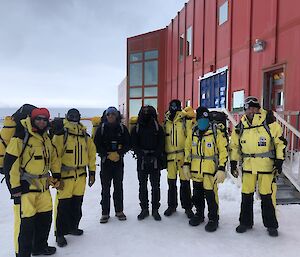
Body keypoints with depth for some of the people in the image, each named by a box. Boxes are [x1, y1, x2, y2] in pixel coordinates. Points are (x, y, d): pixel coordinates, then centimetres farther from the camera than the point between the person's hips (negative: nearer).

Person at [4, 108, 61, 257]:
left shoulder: (46, 138, 10)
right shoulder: (21, 137, -14)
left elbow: (53, 157, 23)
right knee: (28, 221, -3)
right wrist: (14, 187, -15)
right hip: (26, 186, -7)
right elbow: (10, 162, -16)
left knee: (45, 216, 15)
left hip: (43, 185, 8)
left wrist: (56, 175, 18)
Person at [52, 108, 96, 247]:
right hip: (65, 175, -5)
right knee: (63, 205, 0)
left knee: (77, 203, 16)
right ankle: (60, 234, 15)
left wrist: (92, 173, 10)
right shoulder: (60, 134, -8)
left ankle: (73, 227, 35)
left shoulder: (85, 136, 8)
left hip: (81, 175, 5)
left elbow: (91, 154, 12)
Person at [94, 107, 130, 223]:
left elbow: (128, 144, 1)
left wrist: (118, 153, -13)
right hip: (105, 161, -1)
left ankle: (119, 211, 24)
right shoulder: (101, 128, -1)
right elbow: (97, 146, -3)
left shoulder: (122, 128, 1)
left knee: (118, 186, 11)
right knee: (105, 188, 3)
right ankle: (105, 213, 15)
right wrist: (108, 155, -13)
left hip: (119, 161, 1)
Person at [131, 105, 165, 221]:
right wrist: (142, 154, -15)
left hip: (155, 161, -1)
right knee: (142, 186, 9)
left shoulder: (158, 128, 3)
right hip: (142, 161, 1)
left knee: (155, 186, 5)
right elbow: (134, 145, 0)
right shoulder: (136, 128, 5)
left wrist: (154, 155, -15)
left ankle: (155, 209, 18)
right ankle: (144, 209, 22)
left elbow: (161, 145, -1)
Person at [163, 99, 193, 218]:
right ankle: (172, 205, 29)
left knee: (185, 182, 4)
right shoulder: (166, 122, 11)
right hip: (170, 156, 4)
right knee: (171, 182, 13)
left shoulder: (186, 120, -4)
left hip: (183, 156, -4)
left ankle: (187, 207, 20)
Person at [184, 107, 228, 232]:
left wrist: (221, 169, -13)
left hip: (210, 171, -5)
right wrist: (186, 164, 9)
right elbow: (188, 149, 15)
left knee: (211, 195, 0)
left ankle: (213, 218, 21)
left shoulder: (216, 132, -9)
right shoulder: (192, 132, 5)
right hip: (196, 170, 5)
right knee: (197, 194, 17)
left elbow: (223, 151, -8)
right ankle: (199, 214, 39)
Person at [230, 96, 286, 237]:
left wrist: (279, 161, -7)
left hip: (266, 166, -3)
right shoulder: (241, 126, 3)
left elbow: (280, 141, -2)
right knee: (246, 195, 10)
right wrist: (233, 163, 9)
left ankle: (271, 225, 22)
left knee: (267, 196, 3)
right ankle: (245, 222, 27)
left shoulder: (269, 122, -7)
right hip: (248, 166, 3)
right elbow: (234, 145, 13)